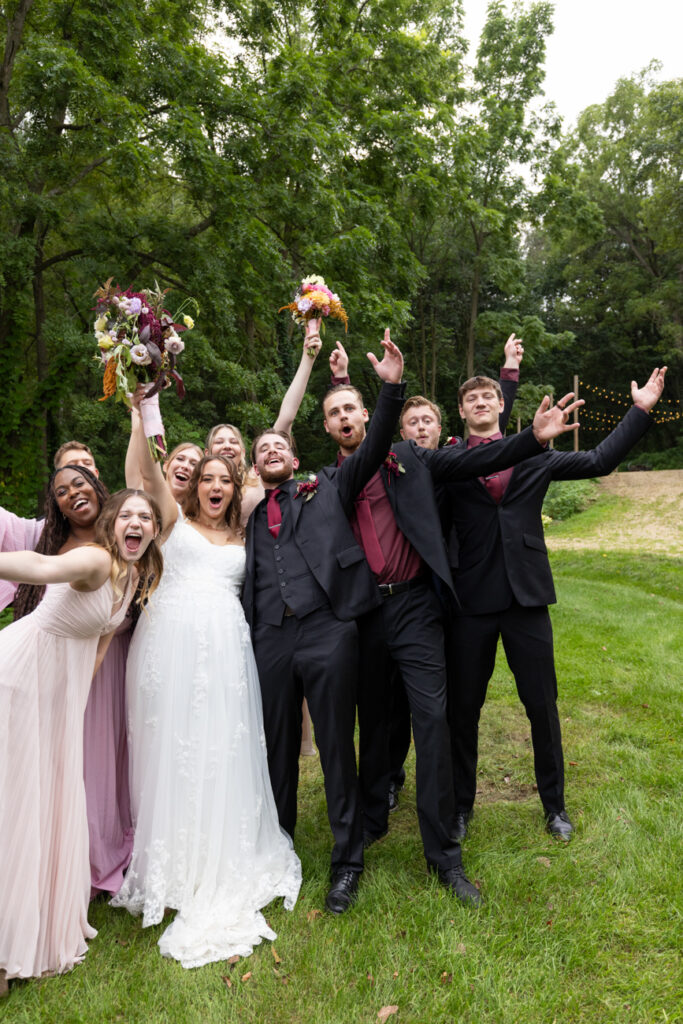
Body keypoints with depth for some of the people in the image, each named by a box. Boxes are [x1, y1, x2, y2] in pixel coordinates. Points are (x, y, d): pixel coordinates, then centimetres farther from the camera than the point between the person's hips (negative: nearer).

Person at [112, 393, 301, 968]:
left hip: (225, 646, 2)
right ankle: (171, 865, 19)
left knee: (222, 750, 2)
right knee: (170, 748, 3)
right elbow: (145, 470, -2)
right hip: (171, 640, -2)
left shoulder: (242, 535, 20)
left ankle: (221, 867, 17)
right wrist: (141, 409, -10)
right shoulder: (175, 522, 13)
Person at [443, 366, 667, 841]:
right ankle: (461, 805, 29)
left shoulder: (535, 456, 9)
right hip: (471, 599, -1)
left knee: (543, 705, 11)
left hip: (527, 594, 2)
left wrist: (641, 410, 10)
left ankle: (554, 804, 32)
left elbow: (599, 461, 12)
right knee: (464, 708, 10)